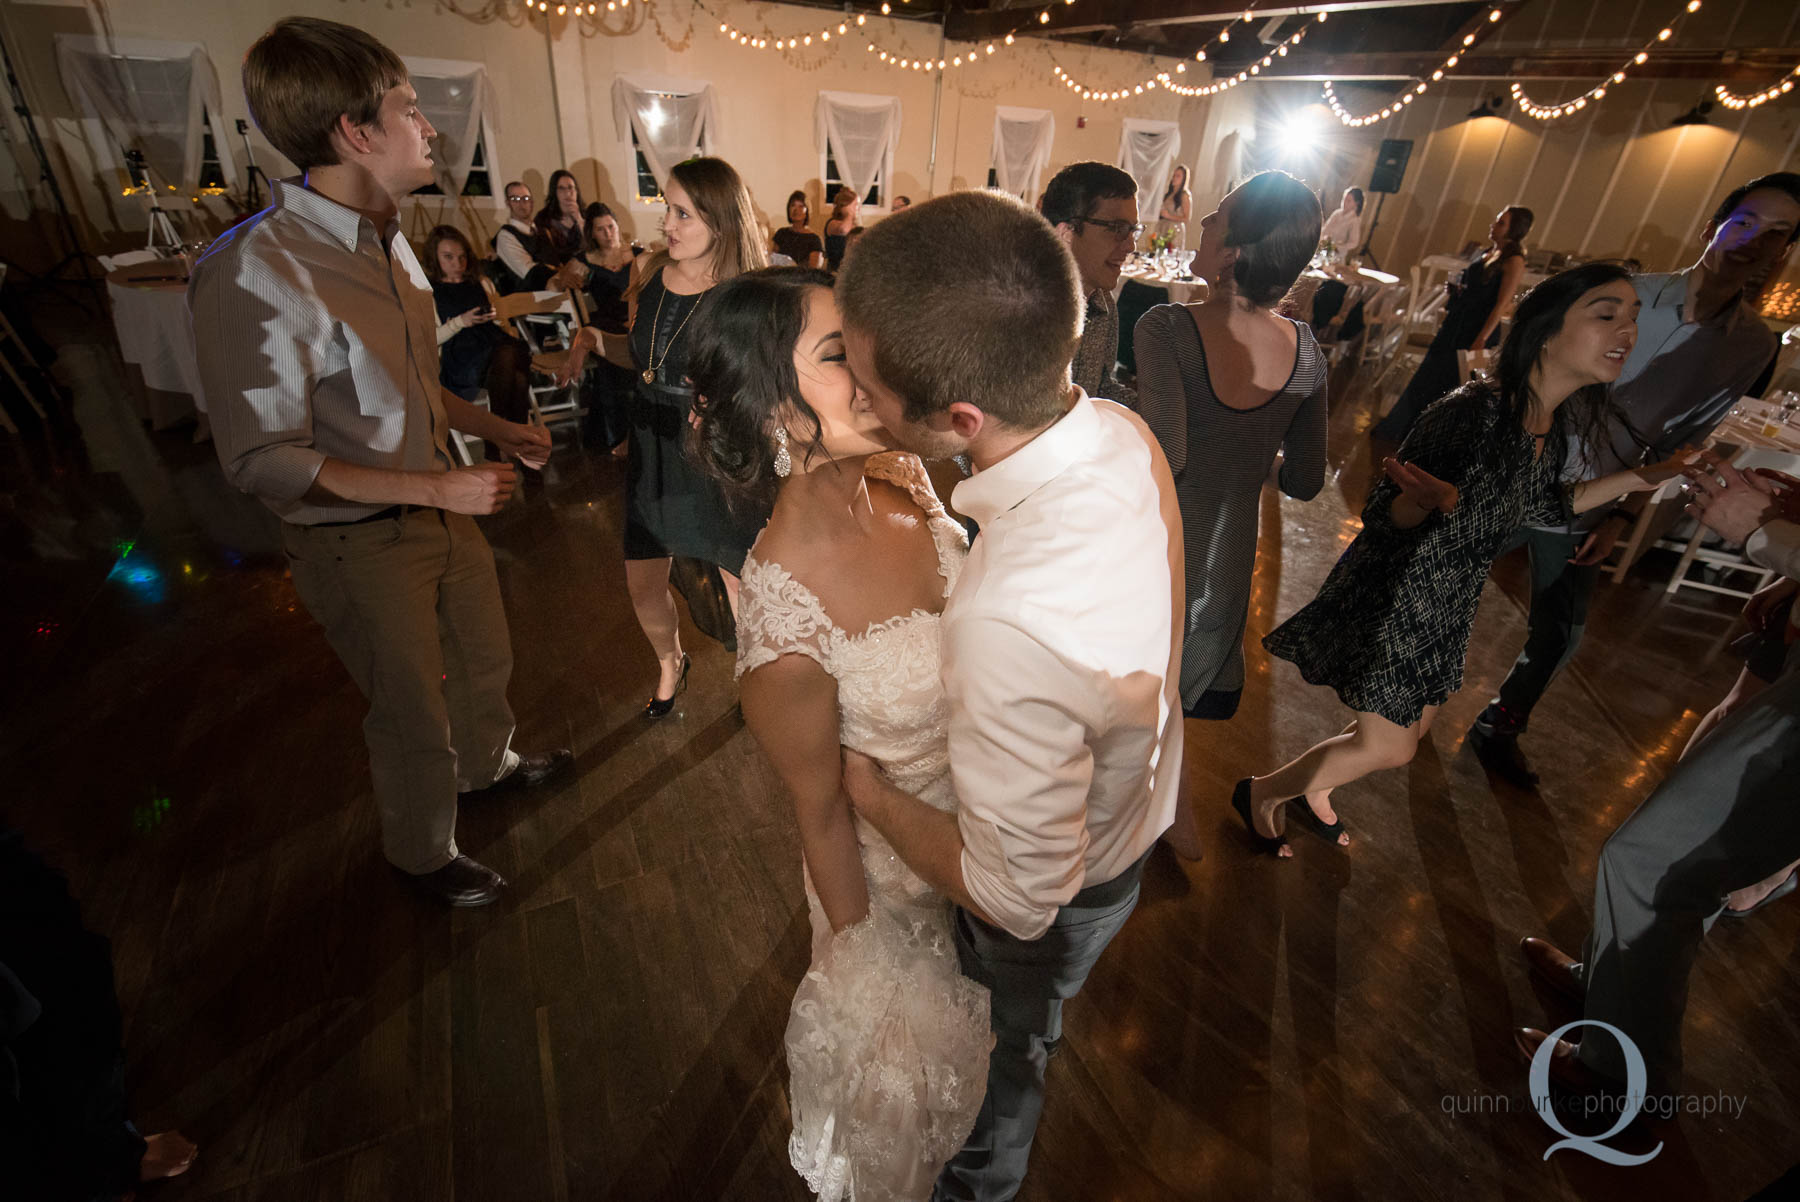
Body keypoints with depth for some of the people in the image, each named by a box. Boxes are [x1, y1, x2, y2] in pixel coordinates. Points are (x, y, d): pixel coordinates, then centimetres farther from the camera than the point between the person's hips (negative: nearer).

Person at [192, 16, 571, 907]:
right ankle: (424, 854, 40)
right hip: (361, 542, -7)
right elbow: (261, 458, -22)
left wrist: (496, 429, 7)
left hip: (441, 507, 7)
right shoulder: (254, 273, -24)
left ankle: (487, 763, 57)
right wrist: (436, 487, -26)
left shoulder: (385, 240, 2)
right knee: (415, 713, 11)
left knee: (485, 656, 26)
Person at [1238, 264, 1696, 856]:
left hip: (1448, 604, 9)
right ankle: (1260, 792, 21)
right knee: (1389, 749, 0)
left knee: (1412, 728, 21)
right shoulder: (1471, 412, -27)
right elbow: (1380, 516, -25)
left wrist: (1637, 478, 10)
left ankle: (1313, 791, 43)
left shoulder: (1558, 427, -1)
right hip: (1392, 599, -9)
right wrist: (1427, 500, -46)